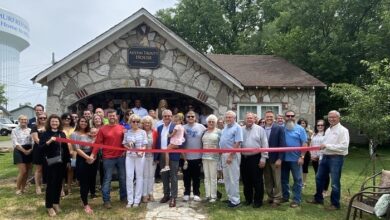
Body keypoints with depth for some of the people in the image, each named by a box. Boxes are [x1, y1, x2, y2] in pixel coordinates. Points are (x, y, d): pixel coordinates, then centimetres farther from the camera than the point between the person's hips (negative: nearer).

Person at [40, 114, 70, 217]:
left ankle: (56, 203, 24)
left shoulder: (62, 134, 10)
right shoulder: (46, 134, -4)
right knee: (51, 183, 0)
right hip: (51, 162, -4)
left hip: (62, 162, 5)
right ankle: (49, 206, 9)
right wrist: (49, 141, -26)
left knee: (59, 183, 11)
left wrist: (68, 160, 12)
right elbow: (40, 147, -11)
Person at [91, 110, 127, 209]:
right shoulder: (103, 129, -3)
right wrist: (93, 155, -16)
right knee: (107, 179, 2)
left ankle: (123, 196, 27)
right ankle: (106, 200, 10)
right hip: (108, 158, -3)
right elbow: (98, 143, -7)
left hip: (120, 157, 3)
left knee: (123, 177, 12)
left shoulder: (122, 128, 5)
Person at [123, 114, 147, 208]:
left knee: (139, 177, 6)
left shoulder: (143, 132, 1)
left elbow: (144, 145, 0)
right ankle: (130, 200, 10)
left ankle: (137, 200, 15)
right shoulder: (127, 132, 5)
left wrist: (141, 152, -19)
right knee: (129, 177, 0)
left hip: (140, 156, -1)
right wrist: (128, 146, -11)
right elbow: (124, 144, 11)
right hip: (129, 156, 1)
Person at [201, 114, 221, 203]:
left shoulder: (219, 132, -2)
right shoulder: (204, 132, 13)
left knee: (213, 177, 0)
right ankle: (207, 195, 18)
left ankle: (213, 196, 9)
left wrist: (215, 149, -14)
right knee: (206, 177, 10)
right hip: (205, 157, 5)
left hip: (214, 157, -5)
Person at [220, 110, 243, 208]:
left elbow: (237, 143, -17)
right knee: (226, 178, 15)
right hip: (224, 155, 8)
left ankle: (235, 200, 5)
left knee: (233, 178, -3)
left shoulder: (237, 128, -11)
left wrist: (230, 156, -20)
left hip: (232, 155, -8)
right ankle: (230, 197, 27)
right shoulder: (225, 127, 14)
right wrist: (222, 153, 12)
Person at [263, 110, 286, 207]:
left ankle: (277, 199, 16)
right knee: (267, 180, 13)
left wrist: (279, 158, -14)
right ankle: (270, 197, 27)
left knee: (277, 180, 5)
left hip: (275, 158, -4)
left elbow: (282, 144, -9)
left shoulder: (279, 128, -5)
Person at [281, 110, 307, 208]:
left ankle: (296, 200, 12)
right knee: (284, 179, 13)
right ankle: (285, 196, 27)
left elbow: (304, 144, -4)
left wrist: (302, 157, -12)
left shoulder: (300, 129, -2)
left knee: (297, 179, 3)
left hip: (295, 158, -3)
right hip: (283, 158, 3)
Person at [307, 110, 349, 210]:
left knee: (335, 182, 0)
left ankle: (335, 204, 15)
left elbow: (344, 146, -22)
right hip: (325, 157, 9)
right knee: (319, 178, 16)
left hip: (336, 158, -9)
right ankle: (318, 198, 32)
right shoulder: (328, 130, 15)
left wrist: (327, 146, -22)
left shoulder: (343, 130, -12)